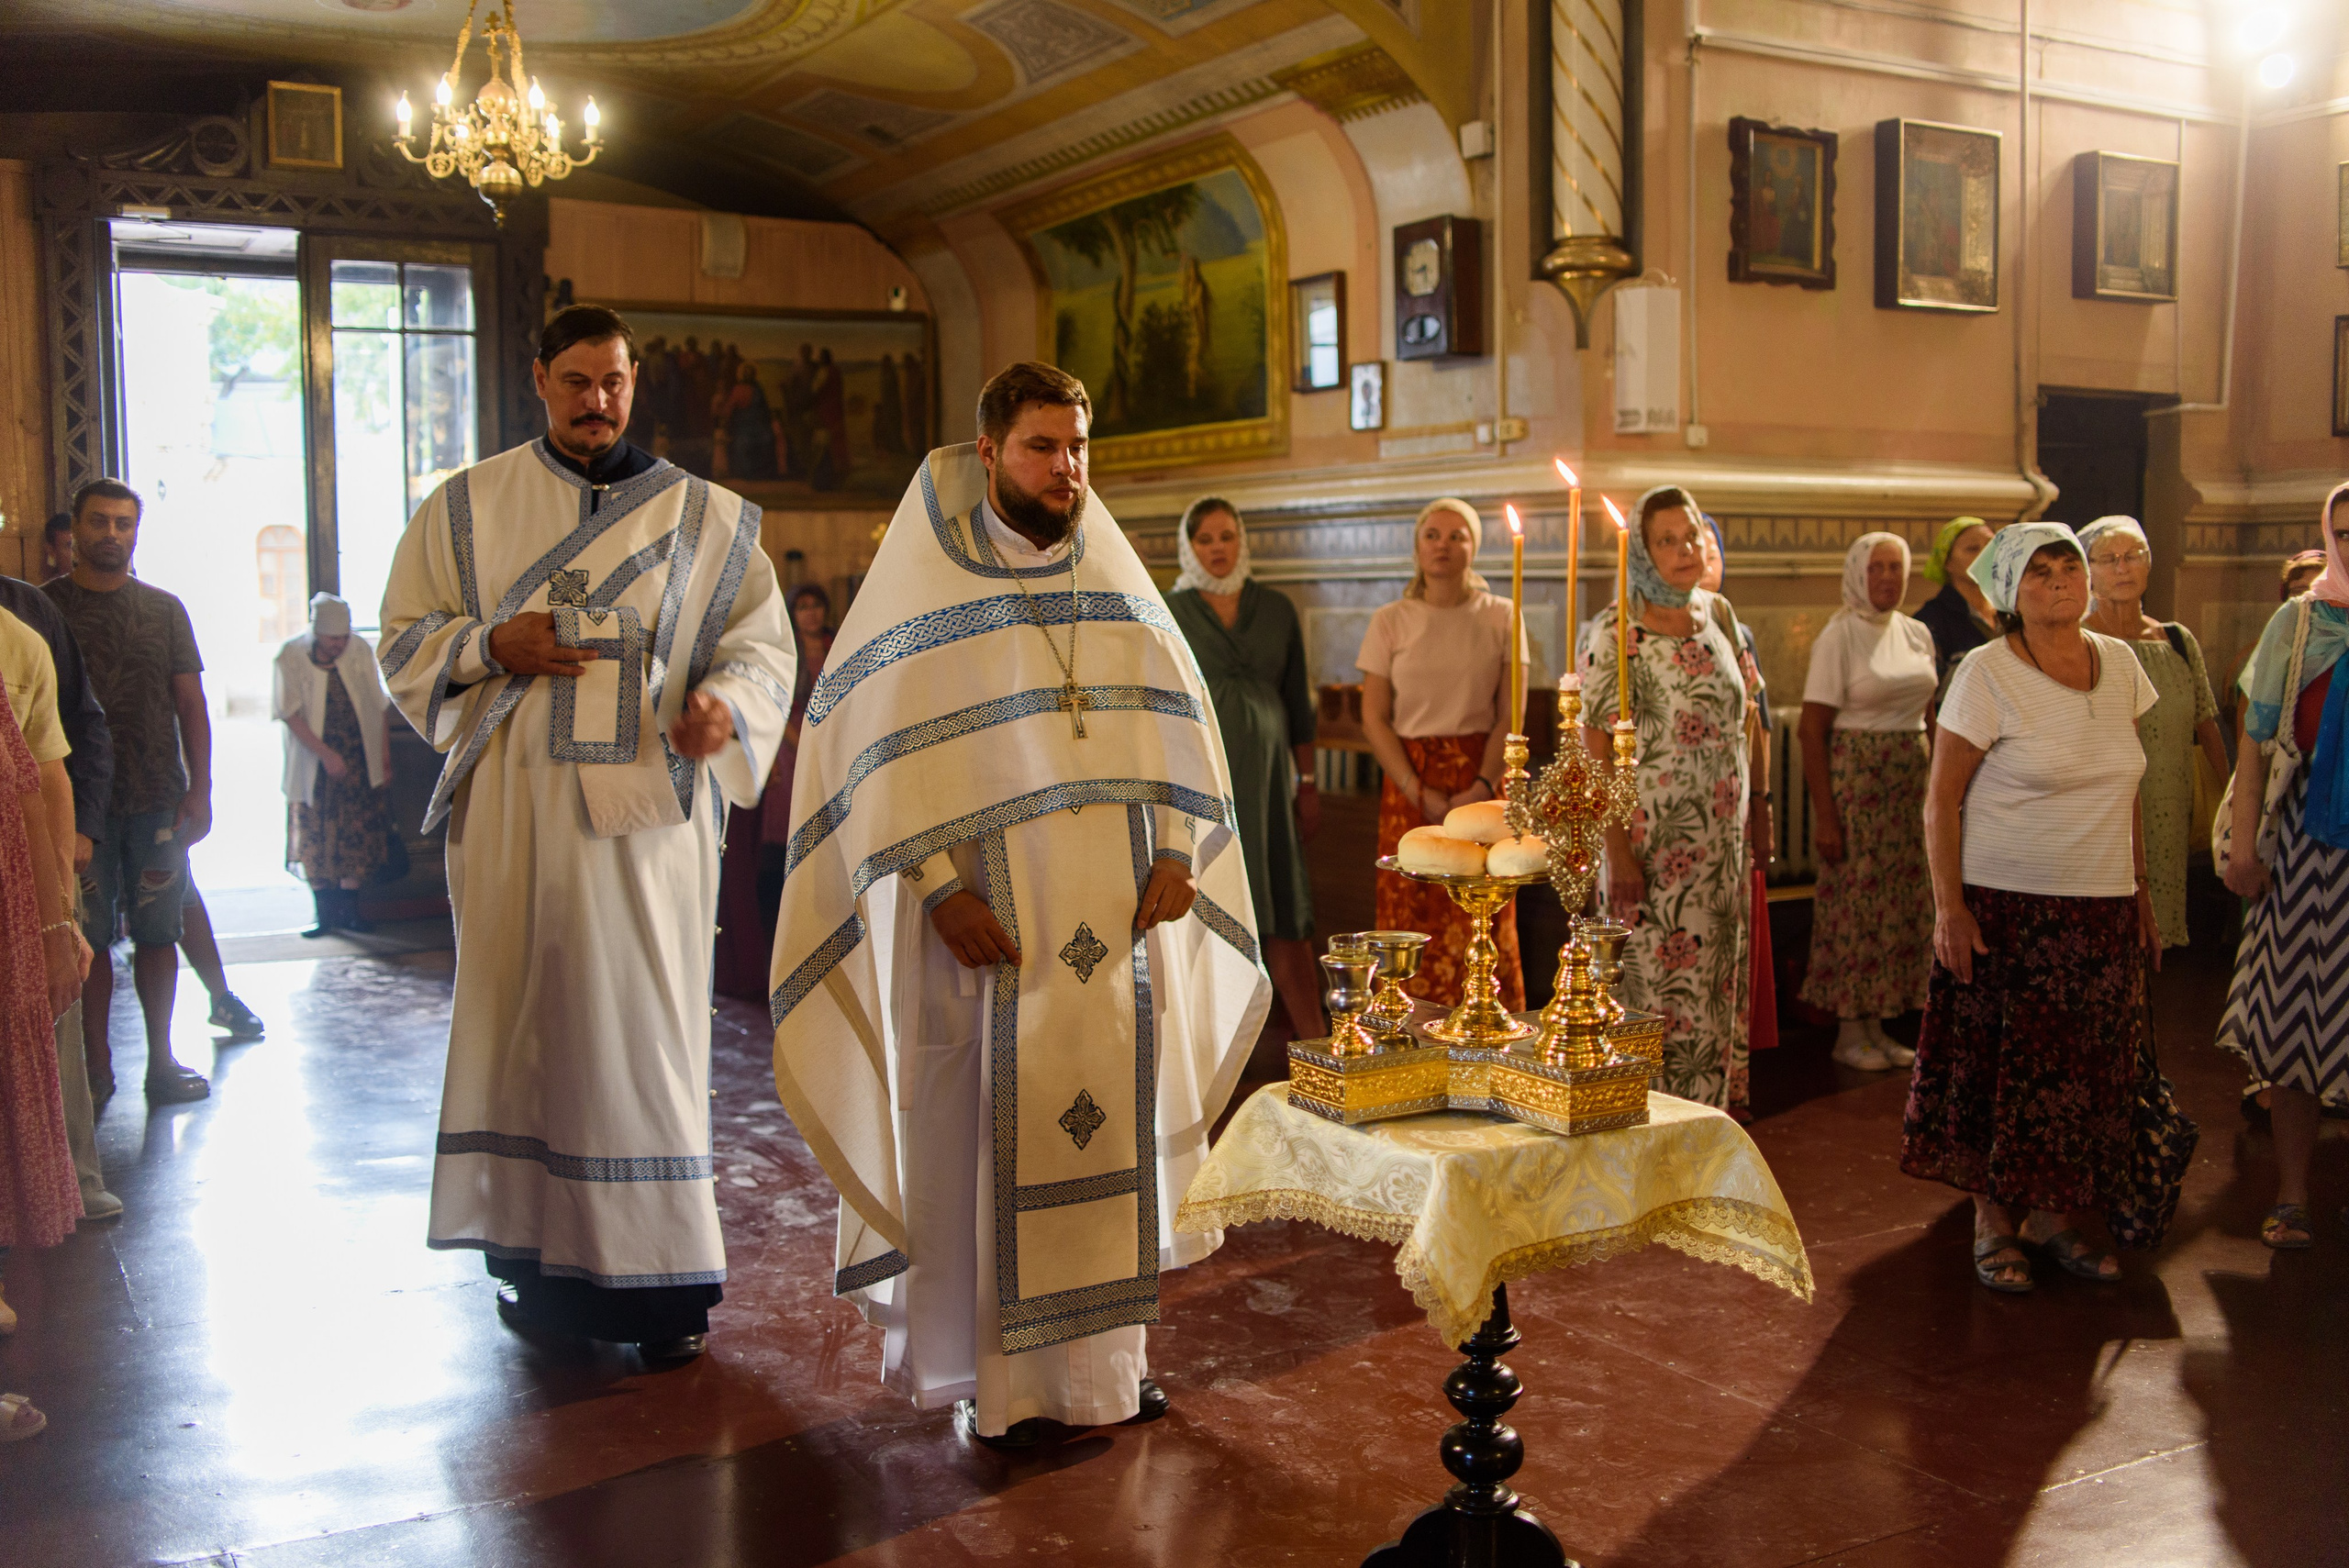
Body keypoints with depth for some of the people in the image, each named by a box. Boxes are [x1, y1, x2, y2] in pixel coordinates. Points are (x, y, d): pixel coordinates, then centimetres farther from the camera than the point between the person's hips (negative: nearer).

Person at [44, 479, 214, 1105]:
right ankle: (96, 1066, 8)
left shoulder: (164, 609, 10)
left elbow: (190, 706, 10)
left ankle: (161, 1060, 12)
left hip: (159, 800, 2)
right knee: (89, 936, 0)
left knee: (157, 931, 4)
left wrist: (199, 791, 1)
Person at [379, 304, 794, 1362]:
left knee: (649, 1028, -2)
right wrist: (494, 646, -9)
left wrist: (724, 705, -16)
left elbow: (762, 644, 6)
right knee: (530, 1020, 3)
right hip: (514, 808, 1)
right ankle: (542, 1258, 14)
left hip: (651, 807, -1)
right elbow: (403, 638, 11)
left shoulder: (704, 517, 8)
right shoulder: (467, 508, 10)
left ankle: (659, 1273, 5)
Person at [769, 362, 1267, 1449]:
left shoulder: (1117, 586, 11)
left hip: (1119, 926, 4)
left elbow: (1178, 722, 11)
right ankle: (989, 1376, 13)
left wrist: (1177, 851, -3)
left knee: (1115, 1127, 9)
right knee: (986, 1143, 0)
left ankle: (1103, 1350, 22)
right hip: (990, 932, -4)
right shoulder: (923, 590, -2)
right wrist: (940, 888, -15)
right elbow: (877, 749, -7)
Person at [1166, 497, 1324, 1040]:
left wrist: (1308, 782, 10)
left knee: (1286, 910, 0)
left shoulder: (1277, 611, 10)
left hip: (1264, 772, 2)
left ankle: (1314, 1037, 4)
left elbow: (1298, 704, 13)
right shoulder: (1165, 615, 4)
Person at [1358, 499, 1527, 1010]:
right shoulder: (1390, 621, 5)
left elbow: (1511, 714, 3)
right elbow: (1374, 720, 2)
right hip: (1409, 782, 0)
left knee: (1484, 922, -2)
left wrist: (1484, 786, -11)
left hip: (1482, 781, 0)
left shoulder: (1500, 617, 5)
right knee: (1413, 922, -2)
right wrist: (1420, 792, -9)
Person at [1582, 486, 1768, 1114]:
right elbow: (1595, 745, -14)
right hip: (1656, 841, -6)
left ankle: (1716, 1110, 25)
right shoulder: (1615, 631, -11)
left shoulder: (1717, 613, 8)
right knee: (1661, 984, -2)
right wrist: (1619, 851, -18)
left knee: (1720, 978, 12)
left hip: (1724, 837, 6)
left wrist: (1758, 797, 13)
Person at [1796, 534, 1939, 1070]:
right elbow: (1812, 730, -11)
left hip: (1911, 782, 6)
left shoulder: (1918, 635, 10)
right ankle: (1850, 1031, 10)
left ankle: (1877, 1024, 18)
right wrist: (1824, 816, -15)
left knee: (1902, 902, 8)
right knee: (1855, 897, -2)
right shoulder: (1839, 637, -8)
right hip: (1854, 778, -6)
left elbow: (1928, 718, 16)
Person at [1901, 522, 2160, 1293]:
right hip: (2005, 907, -5)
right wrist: (1948, 906, -14)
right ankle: (1996, 1226, 16)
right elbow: (1941, 800, -9)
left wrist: (2141, 893, 14)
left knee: (2086, 1070, 8)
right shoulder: (1987, 673, -10)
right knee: (2004, 1069, 3)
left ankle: (2055, 1215, 22)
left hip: (2103, 911, 5)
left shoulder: (2120, 663, 6)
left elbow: (2122, 789, 15)